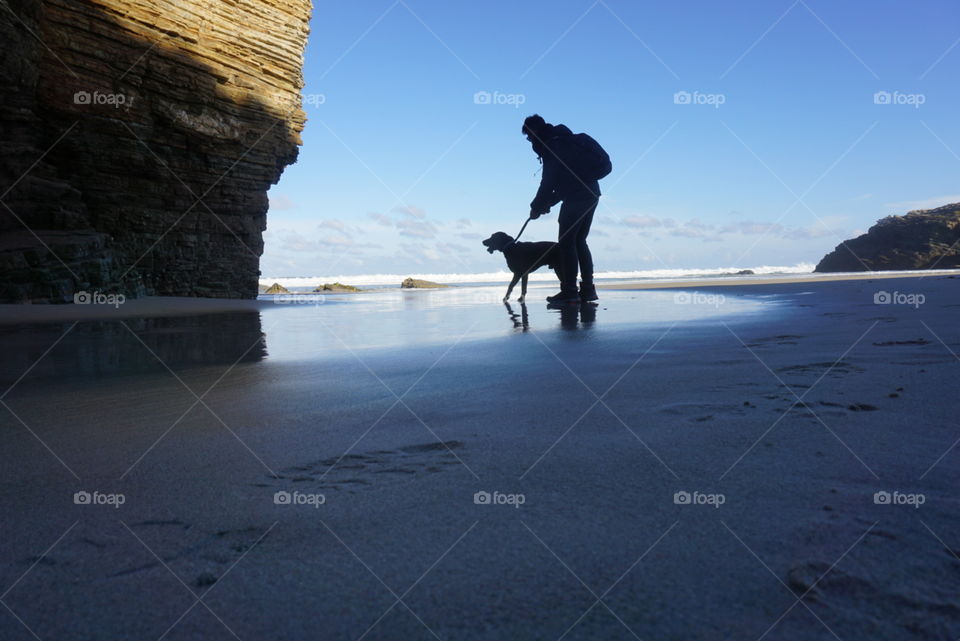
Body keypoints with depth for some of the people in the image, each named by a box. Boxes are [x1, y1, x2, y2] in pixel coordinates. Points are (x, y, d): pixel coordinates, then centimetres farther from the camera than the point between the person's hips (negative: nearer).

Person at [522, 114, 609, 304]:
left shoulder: (551, 146, -8)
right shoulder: (564, 140, 22)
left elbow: (548, 183, -12)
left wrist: (536, 207, -1)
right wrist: (548, 203, 21)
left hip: (576, 198, -9)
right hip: (591, 194, 9)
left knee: (566, 242, -6)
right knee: (579, 241, 13)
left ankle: (569, 291, -8)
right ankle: (587, 289, 12)